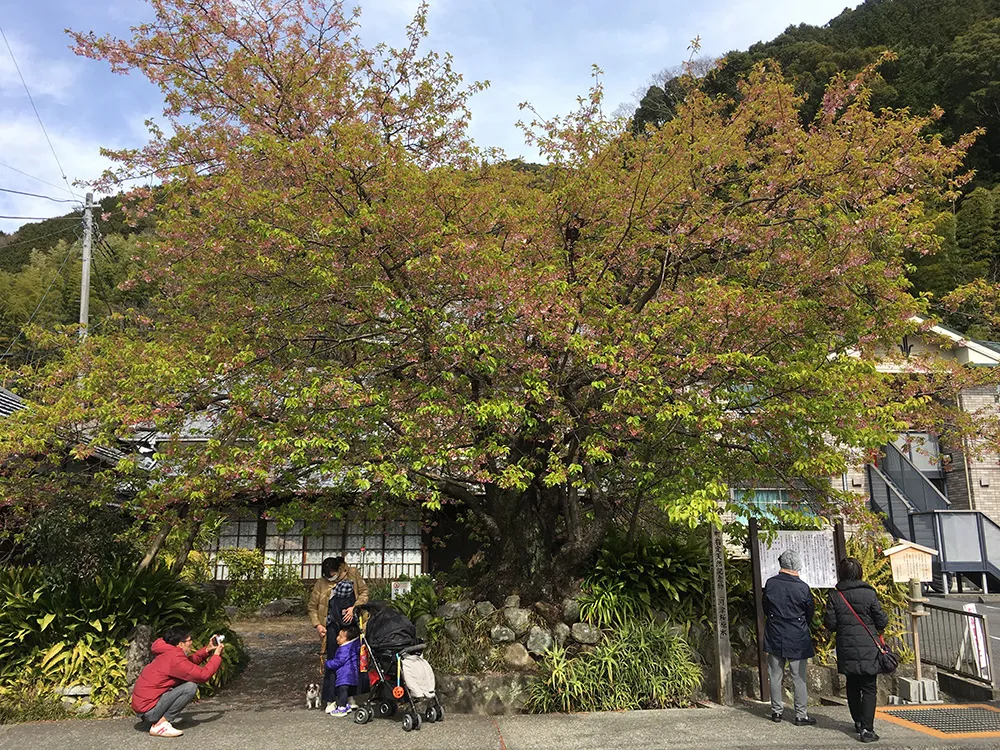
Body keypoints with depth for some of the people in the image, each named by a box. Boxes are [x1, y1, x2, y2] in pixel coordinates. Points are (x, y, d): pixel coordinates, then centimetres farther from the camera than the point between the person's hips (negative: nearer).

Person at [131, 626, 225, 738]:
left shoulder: (167, 653, 8)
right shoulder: (174, 659, -22)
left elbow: (190, 662, 22)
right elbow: (203, 675, -19)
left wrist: (208, 649, 12)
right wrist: (217, 655, -7)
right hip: (148, 709, -10)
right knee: (191, 686, -18)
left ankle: (158, 720, 8)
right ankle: (159, 725, -11)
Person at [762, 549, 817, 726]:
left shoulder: (770, 583, -8)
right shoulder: (803, 587, -13)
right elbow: (810, 612, 1)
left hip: (774, 636, 2)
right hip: (797, 638, -2)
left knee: (775, 675, 11)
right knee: (799, 677, 7)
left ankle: (776, 711, 19)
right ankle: (801, 715, 13)